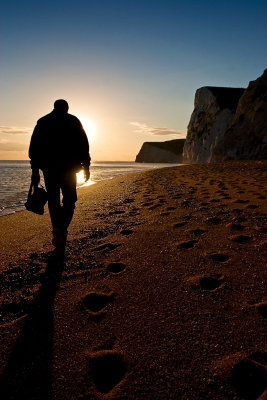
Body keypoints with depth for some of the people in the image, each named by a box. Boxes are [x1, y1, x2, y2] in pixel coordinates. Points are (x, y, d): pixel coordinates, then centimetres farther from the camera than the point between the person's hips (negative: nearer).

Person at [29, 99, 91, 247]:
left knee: (53, 200, 11)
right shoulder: (74, 121, 8)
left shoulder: (42, 121, 12)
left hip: (48, 168, 2)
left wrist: (35, 169, 6)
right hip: (68, 167, -1)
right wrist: (86, 166, 4)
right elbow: (83, 145, 1)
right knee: (69, 200, 6)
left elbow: (34, 146, 6)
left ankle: (58, 232, 7)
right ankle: (61, 230, -11)